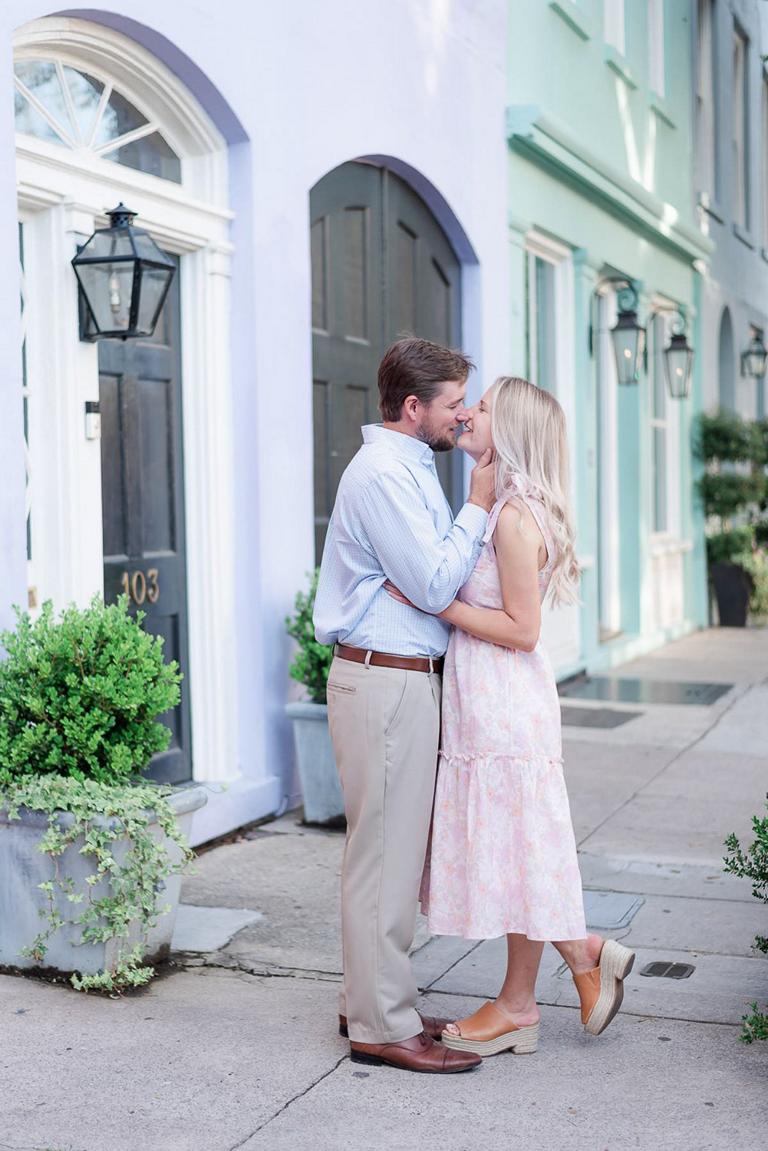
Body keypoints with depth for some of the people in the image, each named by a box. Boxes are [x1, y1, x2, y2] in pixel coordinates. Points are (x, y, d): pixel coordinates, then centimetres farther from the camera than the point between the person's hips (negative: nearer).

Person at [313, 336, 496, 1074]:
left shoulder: (407, 468, 17)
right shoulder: (384, 474, -16)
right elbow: (435, 586, -18)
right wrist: (478, 505, -11)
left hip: (404, 678, 11)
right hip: (385, 682, -11)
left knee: (394, 849, 16)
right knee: (385, 853, -4)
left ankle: (372, 1002, 27)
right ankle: (381, 1029, 6)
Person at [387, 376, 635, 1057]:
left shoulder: (516, 516, -17)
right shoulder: (498, 507, 13)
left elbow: (521, 630, -19)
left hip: (508, 705, -10)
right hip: (482, 702, 10)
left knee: (514, 846, 3)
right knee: (501, 849, 15)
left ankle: (518, 1006, 19)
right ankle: (589, 955, 26)